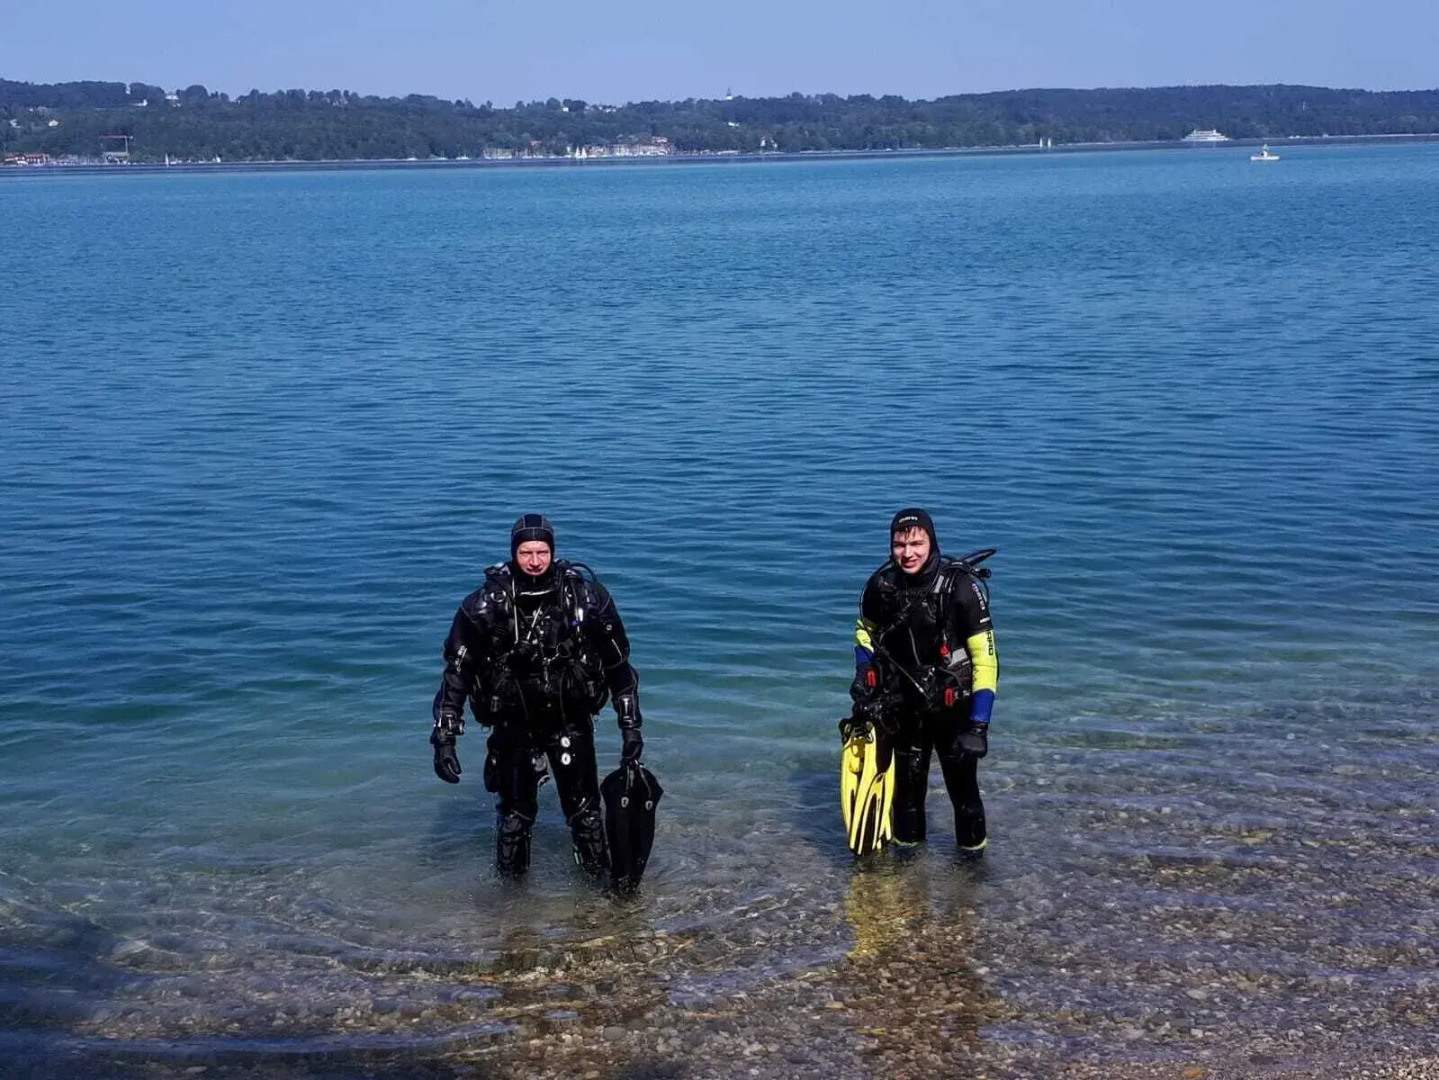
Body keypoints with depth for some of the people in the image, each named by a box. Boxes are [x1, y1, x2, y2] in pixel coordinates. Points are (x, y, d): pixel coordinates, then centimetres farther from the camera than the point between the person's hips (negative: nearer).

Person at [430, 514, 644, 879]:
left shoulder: (586, 596, -14)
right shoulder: (486, 603, -16)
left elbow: (618, 664, -3)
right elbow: (457, 670, -9)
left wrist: (630, 726, -3)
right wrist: (445, 737, -14)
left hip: (571, 722, 0)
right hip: (513, 725, 0)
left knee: (585, 810, 3)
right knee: (515, 814, 8)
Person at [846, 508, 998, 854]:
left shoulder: (962, 587, -22)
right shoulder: (881, 584, -9)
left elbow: (985, 657, -20)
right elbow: (865, 631, 13)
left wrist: (979, 725, -23)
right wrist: (863, 680, 0)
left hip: (952, 705, -3)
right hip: (904, 706, 3)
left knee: (962, 782, -1)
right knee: (907, 780, 11)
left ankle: (973, 848, 18)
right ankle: (907, 844, 29)